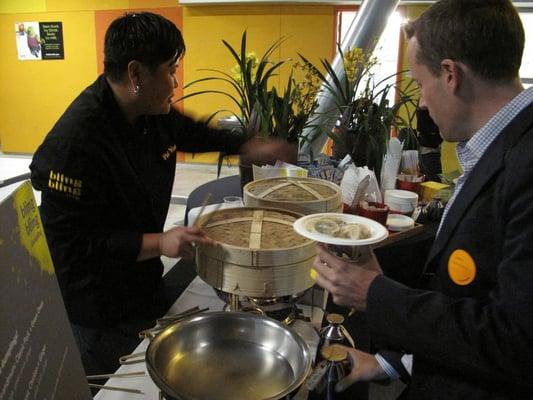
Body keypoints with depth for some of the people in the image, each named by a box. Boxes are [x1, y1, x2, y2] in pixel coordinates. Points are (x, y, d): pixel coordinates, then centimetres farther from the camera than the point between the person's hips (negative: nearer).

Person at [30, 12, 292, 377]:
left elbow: (188, 132, 16)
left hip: (142, 280, 8)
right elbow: (69, 245, -28)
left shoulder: (152, 111, -7)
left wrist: (250, 147, 11)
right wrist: (158, 243, -33)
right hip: (97, 313, -7)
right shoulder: (74, 142, -31)